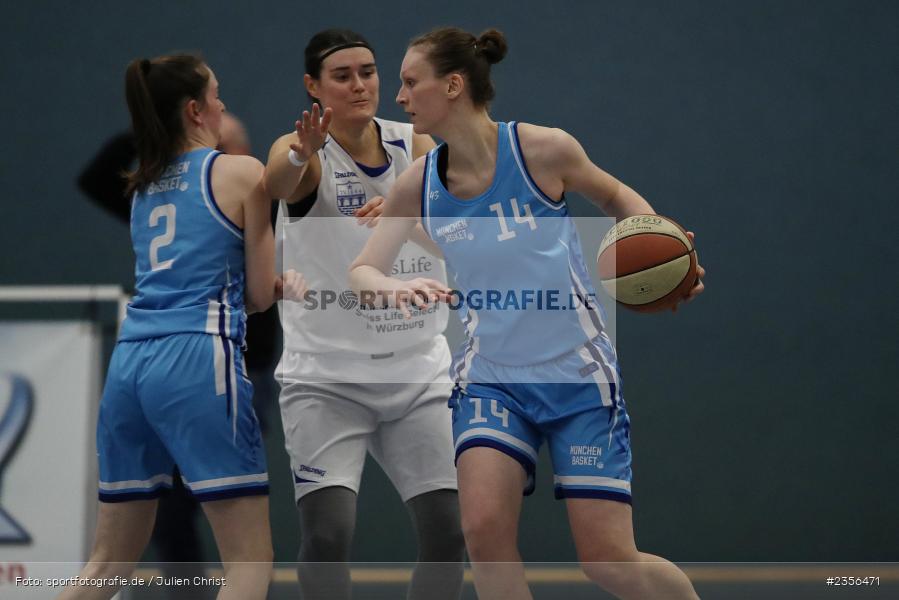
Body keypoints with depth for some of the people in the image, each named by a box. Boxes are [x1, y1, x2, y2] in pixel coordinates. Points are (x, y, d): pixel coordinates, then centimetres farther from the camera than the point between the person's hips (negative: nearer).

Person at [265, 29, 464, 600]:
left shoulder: (414, 145, 2)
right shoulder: (304, 152, -8)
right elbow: (277, 183, -33)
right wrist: (301, 154, -56)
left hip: (418, 375, 4)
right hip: (325, 376, -4)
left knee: (448, 533, -3)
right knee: (328, 533, -18)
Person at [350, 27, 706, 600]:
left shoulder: (541, 149, -12)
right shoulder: (419, 183, -2)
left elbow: (617, 197, 6)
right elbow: (362, 271, -2)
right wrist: (394, 287, -25)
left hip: (579, 375, -3)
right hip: (492, 377, 3)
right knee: (484, 527, -20)